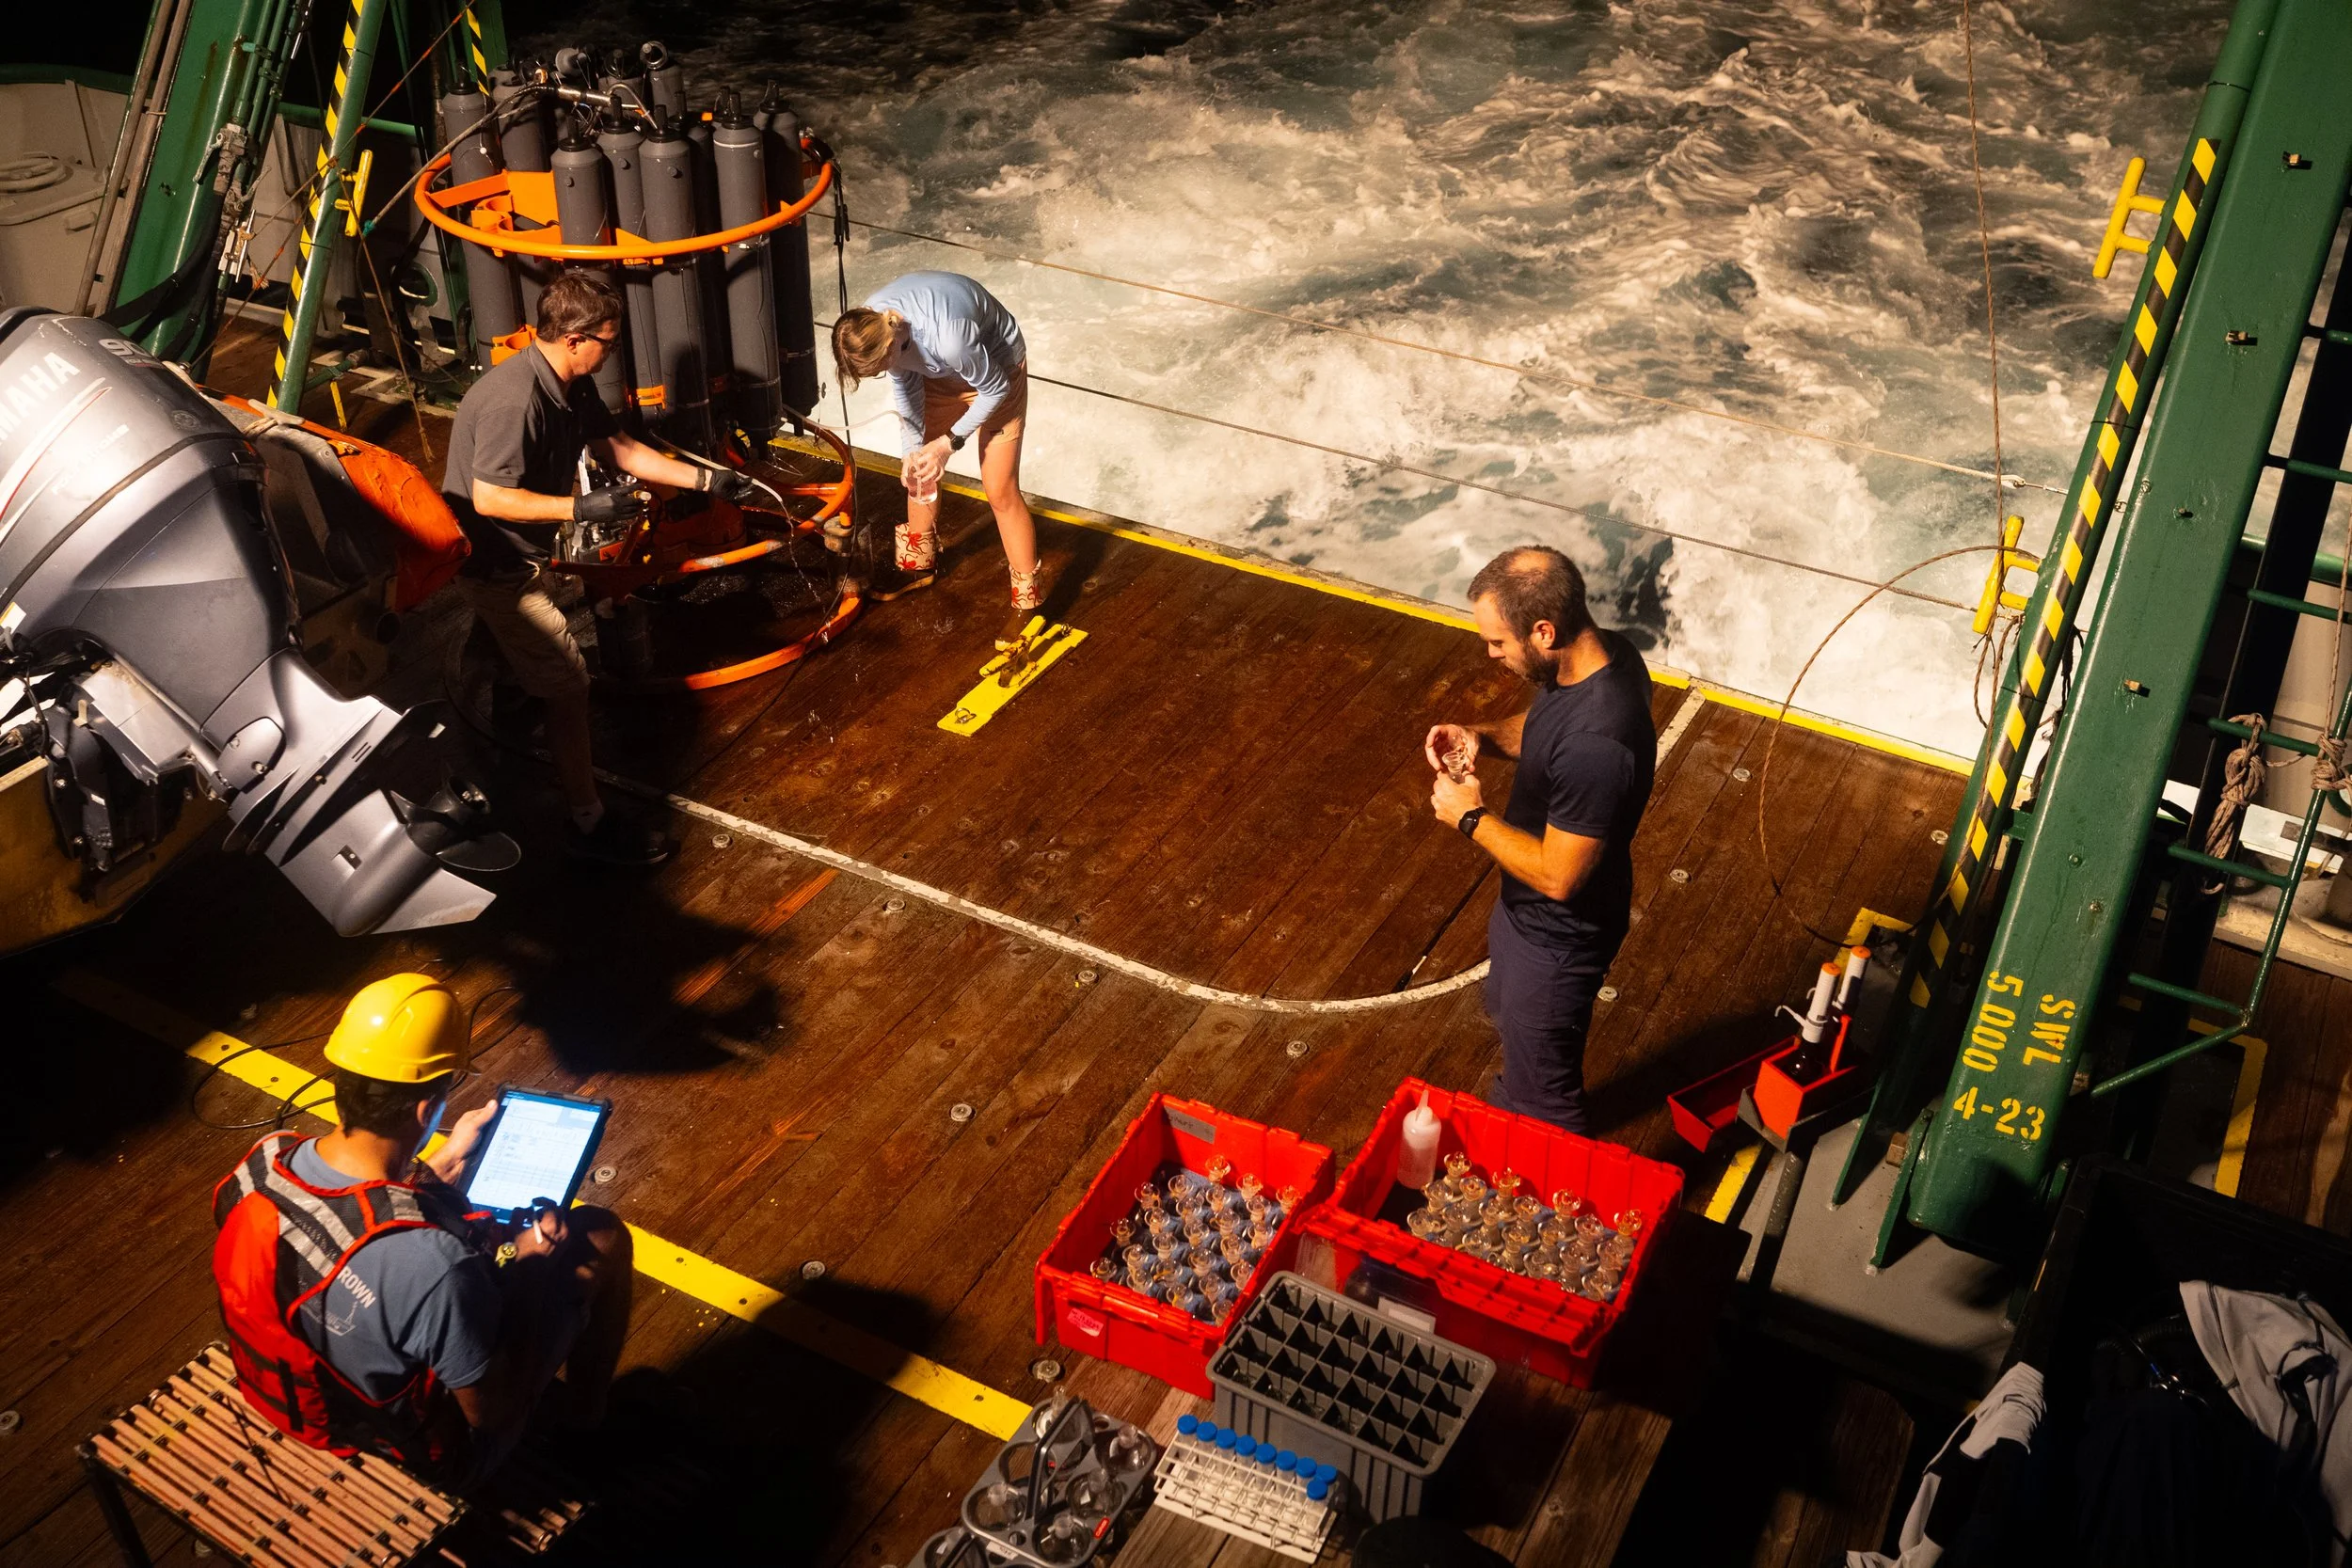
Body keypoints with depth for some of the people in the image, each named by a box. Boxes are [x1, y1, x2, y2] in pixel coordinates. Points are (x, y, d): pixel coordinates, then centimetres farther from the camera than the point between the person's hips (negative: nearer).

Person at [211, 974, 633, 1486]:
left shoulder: (262, 1161, -22)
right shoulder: (435, 1266, -42)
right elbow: (493, 1413, -24)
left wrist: (444, 1164, 4)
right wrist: (527, 1269, -13)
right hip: (430, 1449, -6)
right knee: (600, 1237, 7)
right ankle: (587, 1424, 32)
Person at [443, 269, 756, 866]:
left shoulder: (573, 384, -2)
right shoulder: (516, 400, -32)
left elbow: (619, 448, 8)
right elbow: (489, 499, -30)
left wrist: (705, 479, 5)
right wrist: (582, 508, -30)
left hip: (524, 553, 10)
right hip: (495, 564, -10)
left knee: (537, 665, 27)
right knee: (568, 683, -6)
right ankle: (590, 825, 3)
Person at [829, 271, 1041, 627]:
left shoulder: (948, 338, -44)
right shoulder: (869, 325, -24)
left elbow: (995, 389, -24)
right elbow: (906, 387, -5)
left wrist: (950, 442, -22)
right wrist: (914, 448, -7)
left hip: (997, 369, -6)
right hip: (940, 372, 6)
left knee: (999, 491, -6)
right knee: (919, 473, 15)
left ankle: (1028, 600, 5)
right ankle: (918, 563, 38)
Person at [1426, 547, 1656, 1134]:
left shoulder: (1595, 744, -41)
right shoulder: (1601, 653, -12)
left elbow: (1557, 876, -31)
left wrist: (1470, 817, -20)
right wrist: (1480, 737, -8)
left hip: (1557, 935, -10)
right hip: (1526, 908, 10)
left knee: (1542, 1098, 15)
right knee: (1510, 1019, 36)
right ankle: (1509, 1109, 62)